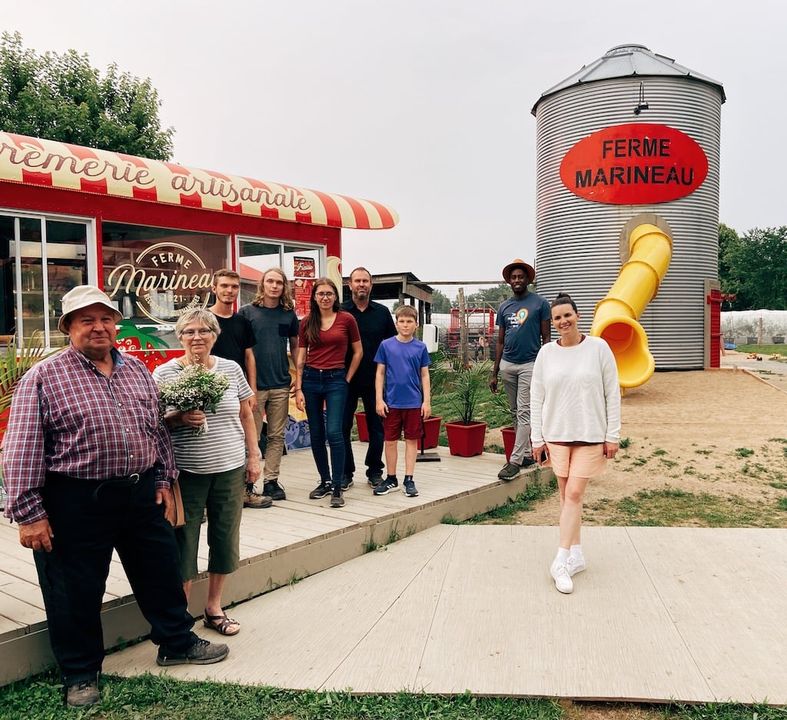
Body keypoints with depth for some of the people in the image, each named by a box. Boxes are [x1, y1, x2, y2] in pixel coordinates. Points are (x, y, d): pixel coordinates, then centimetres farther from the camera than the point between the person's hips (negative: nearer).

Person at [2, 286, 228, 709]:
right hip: (77, 502, -5)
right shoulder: (43, 378, -9)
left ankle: (177, 642, 36)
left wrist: (163, 480, 12)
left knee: (161, 573, 16)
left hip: (141, 495, 5)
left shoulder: (137, 370, 8)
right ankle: (81, 674, 29)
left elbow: (157, 430, 15)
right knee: (76, 592, 9)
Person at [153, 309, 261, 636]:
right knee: (183, 541, 4)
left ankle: (214, 607, 30)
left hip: (230, 469, 3)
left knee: (225, 538, 11)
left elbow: (246, 415, 11)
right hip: (186, 471, -3)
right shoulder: (164, 373, -4)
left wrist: (253, 456, 9)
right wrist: (179, 418, -20)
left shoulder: (231, 369, 4)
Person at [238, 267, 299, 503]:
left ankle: (271, 480, 17)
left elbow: (295, 346, 15)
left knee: (277, 436, 8)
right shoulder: (247, 312, -1)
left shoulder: (289, 314, 7)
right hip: (254, 384, -3)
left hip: (281, 385, 3)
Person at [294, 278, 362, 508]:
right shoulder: (307, 322, 5)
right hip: (311, 379, 3)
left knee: (334, 432, -13)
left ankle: (337, 487, -4)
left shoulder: (346, 319, -1)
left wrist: (347, 379, 3)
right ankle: (325, 481, 22)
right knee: (316, 435, 8)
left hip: (336, 379, -3)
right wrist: (298, 389, 0)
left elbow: (358, 352, 6)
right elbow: (300, 357, 6)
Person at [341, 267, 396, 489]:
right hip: (346, 379, -1)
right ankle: (346, 472, 15)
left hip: (375, 380, 1)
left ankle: (374, 471, 21)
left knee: (376, 427, 8)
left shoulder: (382, 312, 6)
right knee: (342, 427, 3)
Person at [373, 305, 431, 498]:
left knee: (412, 440, 7)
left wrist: (426, 401, 0)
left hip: (414, 403, 0)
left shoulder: (420, 347, 1)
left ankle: (409, 480, 16)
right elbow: (380, 373, 1)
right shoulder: (386, 345, -1)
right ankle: (391, 479, 20)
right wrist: (379, 399, -4)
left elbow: (424, 375, 5)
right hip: (391, 402, 0)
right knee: (390, 441, 7)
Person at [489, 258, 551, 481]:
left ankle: (515, 461, -8)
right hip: (507, 364, 5)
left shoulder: (539, 303, -1)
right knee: (515, 413, 10)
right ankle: (527, 453, 20)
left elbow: (546, 338, -1)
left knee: (524, 413, -7)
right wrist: (494, 373, 11)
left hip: (530, 364, -5)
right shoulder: (504, 307, 12)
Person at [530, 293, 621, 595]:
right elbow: (536, 398, 5)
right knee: (566, 495, 8)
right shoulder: (546, 353, 2)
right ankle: (576, 555, 20)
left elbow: (612, 394, -2)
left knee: (574, 494, -7)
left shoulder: (598, 348, -4)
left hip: (590, 435, -3)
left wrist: (613, 436, -5)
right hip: (556, 434, 3)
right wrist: (537, 438, 2)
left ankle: (561, 562, -3)